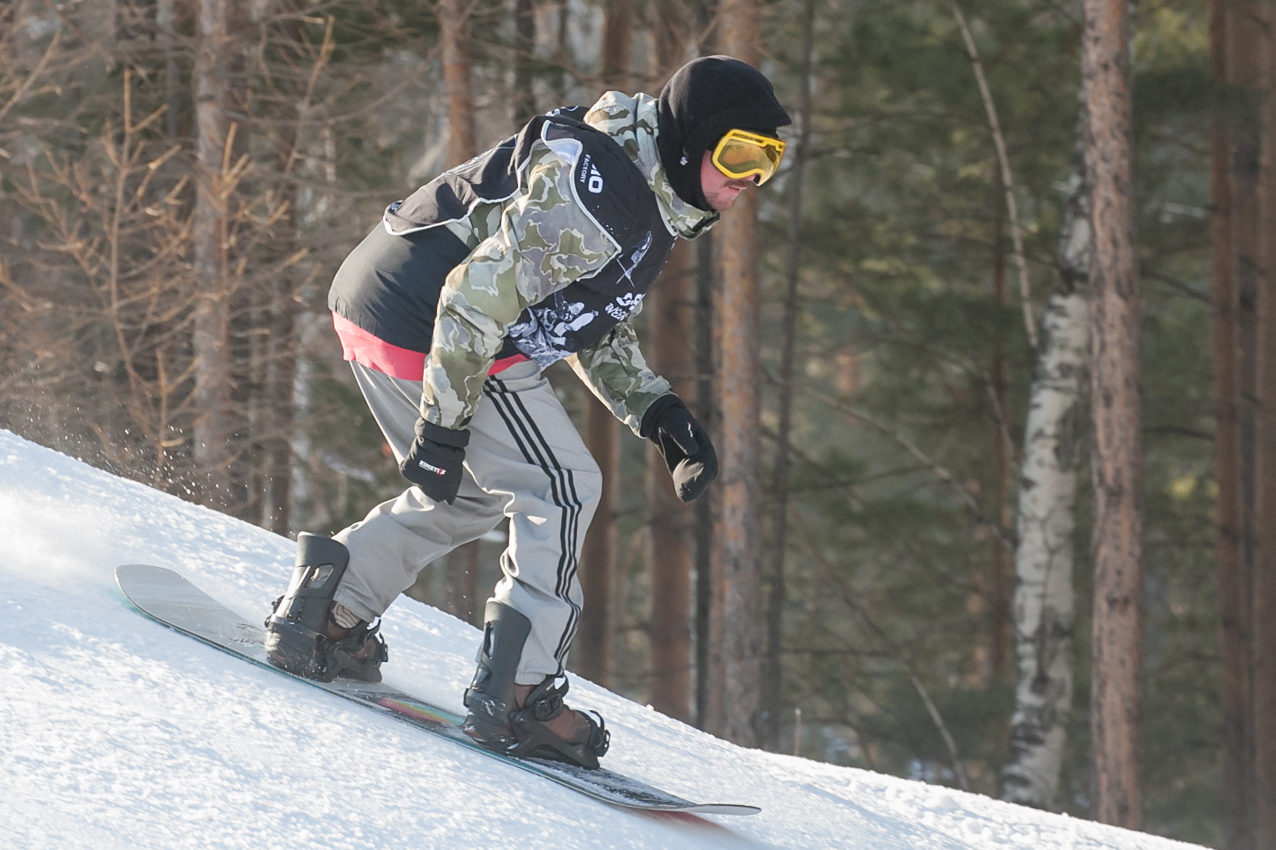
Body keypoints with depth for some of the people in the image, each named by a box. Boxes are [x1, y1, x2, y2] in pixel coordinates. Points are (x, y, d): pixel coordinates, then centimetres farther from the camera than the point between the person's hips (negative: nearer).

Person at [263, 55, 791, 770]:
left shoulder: (651, 204, 11)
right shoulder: (593, 199, -23)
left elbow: (597, 328, 21)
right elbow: (477, 293, -26)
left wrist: (659, 414, 6)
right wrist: (443, 426, -23)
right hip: (423, 331, -10)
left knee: (471, 493, 24)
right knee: (561, 490, -5)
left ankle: (326, 611, 20)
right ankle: (517, 694, -5)